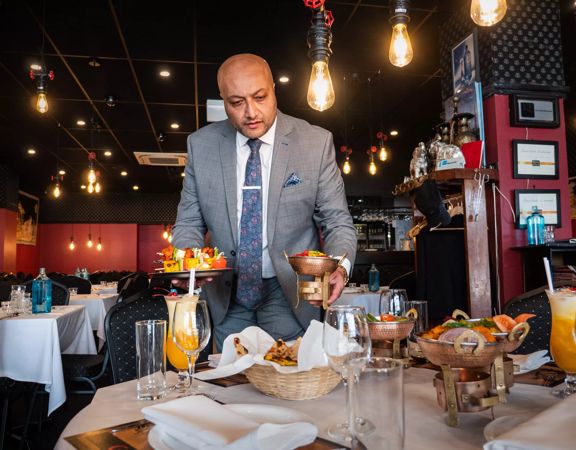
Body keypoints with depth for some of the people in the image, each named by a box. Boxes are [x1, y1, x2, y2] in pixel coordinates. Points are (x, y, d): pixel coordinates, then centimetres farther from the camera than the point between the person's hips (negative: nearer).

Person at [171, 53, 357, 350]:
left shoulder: (316, 142, -9)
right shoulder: (201, 144, -2)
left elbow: (337, 222, -6)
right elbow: (189, 223, 2)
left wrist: (339, 266, -26)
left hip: (290, 293, -2)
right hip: (227, 295, 3)